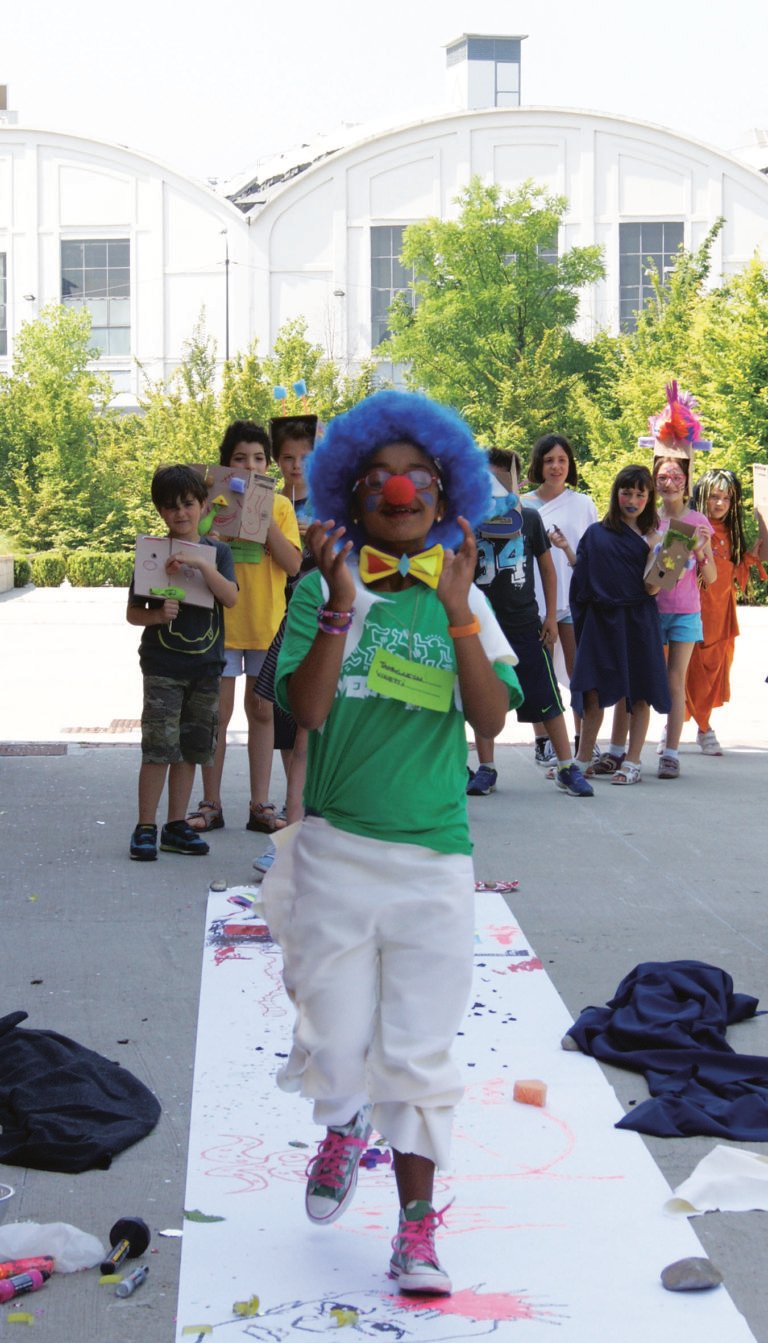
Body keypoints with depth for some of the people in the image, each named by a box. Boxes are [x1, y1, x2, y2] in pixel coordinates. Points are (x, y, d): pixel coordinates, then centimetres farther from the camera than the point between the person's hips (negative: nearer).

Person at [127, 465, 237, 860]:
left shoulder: (217, 552, 5)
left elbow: (231, 598, -10)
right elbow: (132, 612, 3)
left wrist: (202, 564, -22)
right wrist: (158, 615, -17)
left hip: (205, 666, 3)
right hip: (162, 666, -3)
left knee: (189, 750, 8)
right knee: (160, 748, -8)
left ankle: (176, 826, 17)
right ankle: (145, 828, -1)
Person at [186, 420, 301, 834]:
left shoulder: (280, 506, 2)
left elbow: (293, 564, -7)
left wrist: (265, 520, -16)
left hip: (266, 623, 1)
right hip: (222, 621, -1)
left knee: (262, 711, 8)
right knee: (219, 711, 1)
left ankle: (260, 805, 14)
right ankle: (211, 804, 9)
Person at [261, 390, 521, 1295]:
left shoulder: (464, 601, 3)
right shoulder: (321, 591, 0)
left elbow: (491, 718, -11)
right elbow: (306, 709, -13)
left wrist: (456, 609, -20)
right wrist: (341, 605, -22)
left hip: (433, 862, 0)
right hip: (334, 853, 0)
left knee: (416, 1053, 4)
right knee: (336, 1041, 6)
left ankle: (416, 1232, 17)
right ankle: (343, 1129, 41)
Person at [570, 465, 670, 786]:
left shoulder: (652, 537, 3)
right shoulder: (596, 534, 5)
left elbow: (652, 588, -8)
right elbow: (582, 576, 10)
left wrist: (654, 551, -17)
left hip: (637, 621, -1)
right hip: (600, 619, 1)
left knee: (639, 693, 1)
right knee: (593, 692, 3)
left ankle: (633, 762, 9)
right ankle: (584, 760, 14)